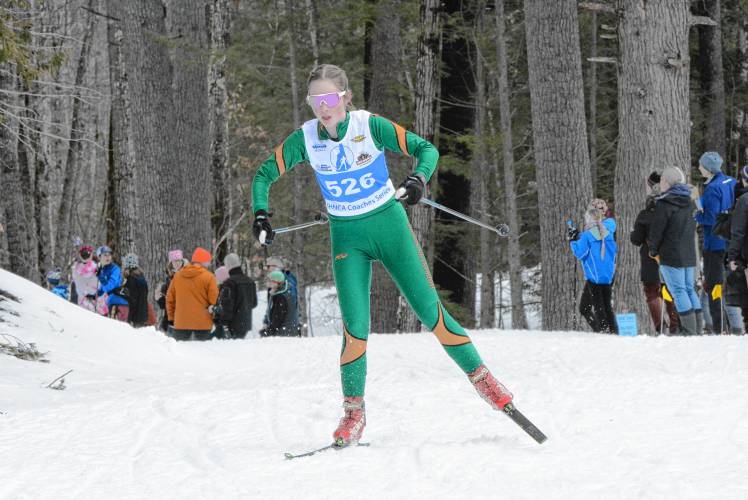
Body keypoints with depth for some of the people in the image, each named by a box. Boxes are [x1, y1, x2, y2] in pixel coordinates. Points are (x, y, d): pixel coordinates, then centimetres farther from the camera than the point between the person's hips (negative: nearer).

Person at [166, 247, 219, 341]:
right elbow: (214, 301, -8)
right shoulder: (208, 277, -7)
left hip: (180, 323, 4)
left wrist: (171, 319, 19)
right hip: (202, 323, -4)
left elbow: (170, 299, 12)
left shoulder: (178, 276, 8)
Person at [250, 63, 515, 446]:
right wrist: (260, 213, -14)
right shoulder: (305, 139, -9)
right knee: (355, 326, -10)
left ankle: (480, 377, 11)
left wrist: (418, 178, -31)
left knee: (429, 310, -4)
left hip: (389, 225, -1)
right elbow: (265, 174, 2)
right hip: (347, 238, 1)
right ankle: (353, 412, 3)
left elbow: (426, 148, -11)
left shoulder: (370, 126, -15)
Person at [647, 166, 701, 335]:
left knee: (678, 291, -7)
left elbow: (656, 231, -11)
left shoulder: (664, 204, -12)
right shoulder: (689, 203, 13)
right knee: (689, 289, 13)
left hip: (671, 255, -8)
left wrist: (653, 251, 4)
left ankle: (689, 330, -12)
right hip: (689, 255, 8)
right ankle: (698, 326, 11)